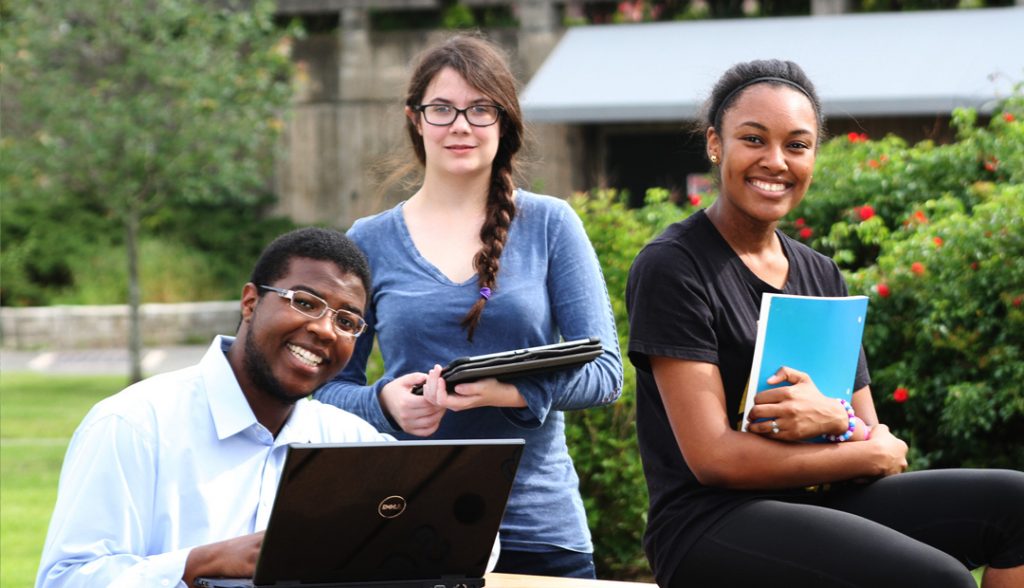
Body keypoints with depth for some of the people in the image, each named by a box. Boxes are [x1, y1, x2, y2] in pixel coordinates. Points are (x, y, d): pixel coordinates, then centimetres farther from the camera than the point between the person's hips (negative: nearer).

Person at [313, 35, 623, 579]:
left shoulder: (551, 226, 3)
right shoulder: (369, 243, 6)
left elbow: (604, 371, -3)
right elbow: (328, 387, 8)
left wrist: (511, 391, -21)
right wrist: (384, 403, -14)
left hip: (537, 528, 0)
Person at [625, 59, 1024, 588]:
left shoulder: (821, 275, 16)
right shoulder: (670, 267, -6)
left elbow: (881, 445, 11)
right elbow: (713, 457, -13)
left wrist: (835, 418, -14)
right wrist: (871, 452, -4)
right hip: (711, 524, -7)